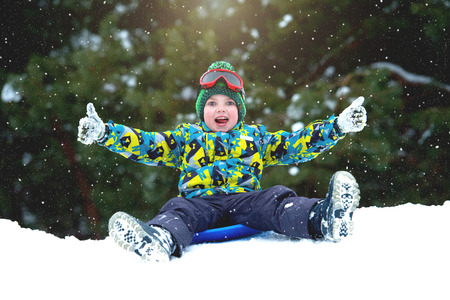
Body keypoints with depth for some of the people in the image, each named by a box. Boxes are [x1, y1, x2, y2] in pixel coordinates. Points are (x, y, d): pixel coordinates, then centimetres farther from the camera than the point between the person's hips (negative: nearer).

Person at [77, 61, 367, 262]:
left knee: (277, 199, -29)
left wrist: (338, 126, 15)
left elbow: (296, 144, 24)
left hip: (246, 199, 0)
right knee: (178, 210, -33)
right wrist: (103, 132, 7)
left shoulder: (256, 136, 29)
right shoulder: (185, 136, 27)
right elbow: (146, 144, 19)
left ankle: (324, 220, -58)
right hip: (200, 201, 0)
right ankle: (158, 239, -67)